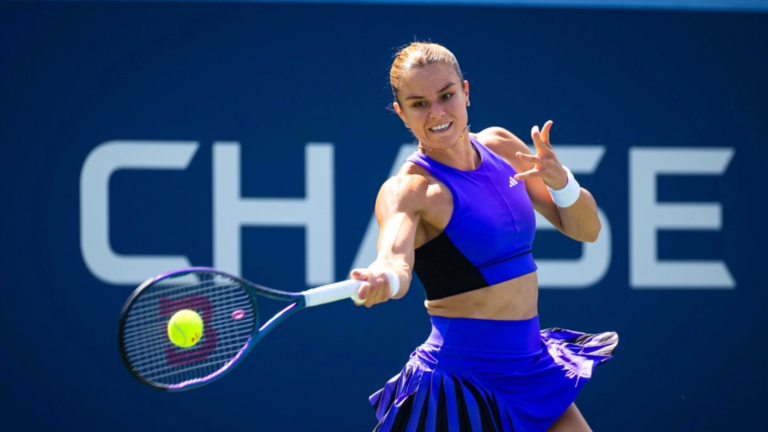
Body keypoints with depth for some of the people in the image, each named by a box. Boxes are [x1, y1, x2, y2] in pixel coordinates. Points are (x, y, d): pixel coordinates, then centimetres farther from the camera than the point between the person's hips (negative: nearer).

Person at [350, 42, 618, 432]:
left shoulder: (500, 147, 4)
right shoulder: (408, 189, -15)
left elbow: (586, 229, 8)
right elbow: (395, 259, -36)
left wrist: (559, 180, -12)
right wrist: (383, 277, -59)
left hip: (533, 370, 6)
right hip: (463, 384, -6)